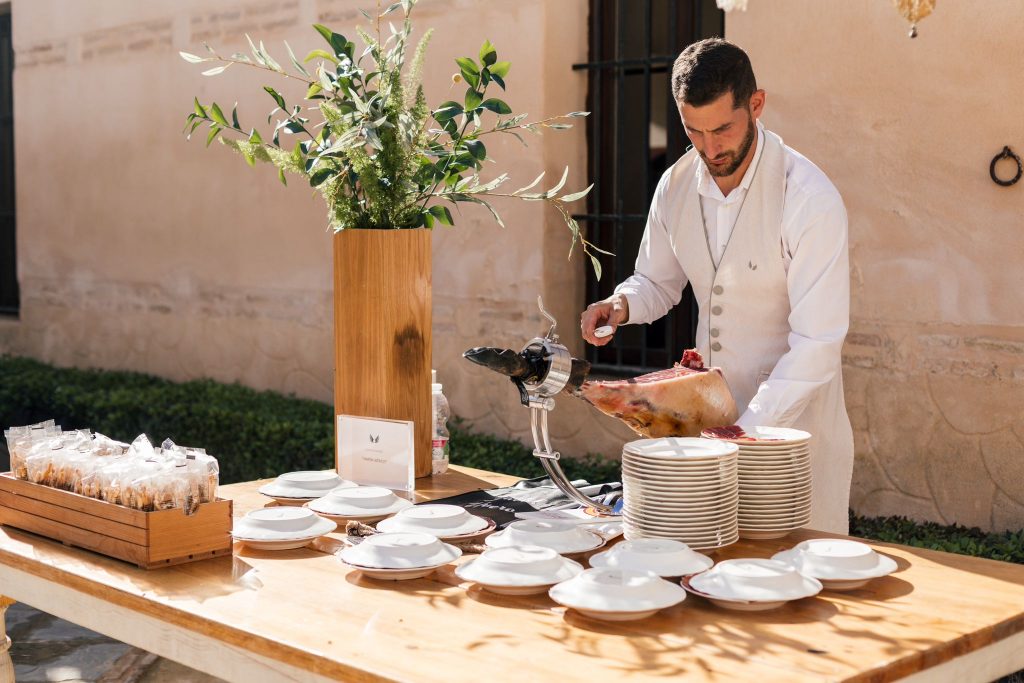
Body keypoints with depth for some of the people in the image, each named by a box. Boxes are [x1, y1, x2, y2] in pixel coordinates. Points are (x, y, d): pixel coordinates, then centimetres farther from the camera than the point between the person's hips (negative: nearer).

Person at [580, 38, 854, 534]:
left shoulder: (810, 199, -21)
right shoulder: (676, 186, -3)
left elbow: (816, 344, -22)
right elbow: (658, 282, 13)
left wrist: (747, 431, -26)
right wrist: (622, 304, -9)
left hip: (794, 418, -5)